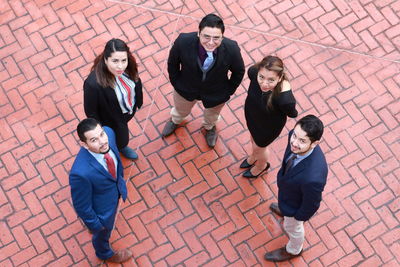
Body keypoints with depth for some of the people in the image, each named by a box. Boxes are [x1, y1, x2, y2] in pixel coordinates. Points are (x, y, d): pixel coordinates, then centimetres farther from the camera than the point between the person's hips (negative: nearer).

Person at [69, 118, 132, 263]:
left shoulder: (108, 132, -28)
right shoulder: (81, 172, -47)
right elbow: (81, 205, -27)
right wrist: (94, 223, -10)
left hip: (116, 189, 5)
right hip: (102, 208, -5)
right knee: (103, 232, 30)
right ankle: (105, 253, 64)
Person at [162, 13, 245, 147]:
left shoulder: (232, 49, -37)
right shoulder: (183, 42, -38)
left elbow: (239, 72, -14)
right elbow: (172, 63, -14)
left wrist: (229, 91, -5)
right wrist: (176, 83, -5)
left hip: (216, 94, 0)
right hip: (186, 88, 0)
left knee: (212, 115, 35)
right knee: (181, 110, 35)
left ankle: (209, 127, 72)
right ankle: (175, 120, 73)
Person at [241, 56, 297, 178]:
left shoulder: (285, 98, -46)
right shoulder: (253, 71, -35)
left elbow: (292, 114, -22)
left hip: (269, 125, -4)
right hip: (251, 112, 4)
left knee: (259, 146, 28)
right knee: (253, 136, 36)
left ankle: (261, 166, 66)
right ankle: (253, 156, 72)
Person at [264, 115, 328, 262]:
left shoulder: (313, 177, -51)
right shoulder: (295, 135, -33)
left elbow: (311, 204, -28)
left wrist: (299, 217, -8)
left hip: (295, 205, -5)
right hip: (286, 184, 5)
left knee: (292, 227, 29)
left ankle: (293, 250, 63)